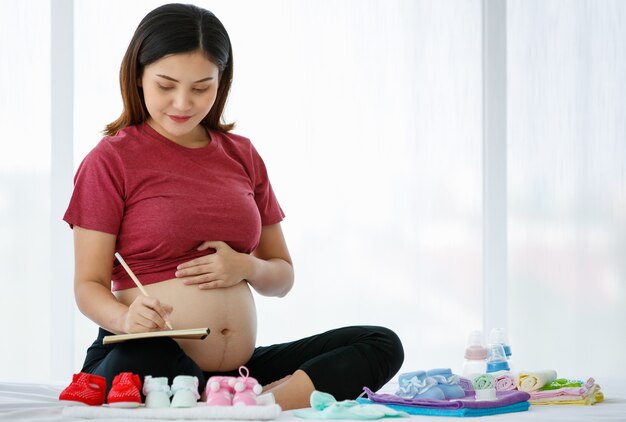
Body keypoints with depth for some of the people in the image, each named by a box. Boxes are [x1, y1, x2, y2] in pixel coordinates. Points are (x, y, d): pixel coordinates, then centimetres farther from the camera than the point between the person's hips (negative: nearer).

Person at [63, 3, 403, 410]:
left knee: (381, 345, -12)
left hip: (241, 367, 6)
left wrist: (247, 268, -3)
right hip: (152, 357, -6)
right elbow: (89, 285, -2)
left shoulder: (242, 156, 15)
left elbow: (282, 277, 20)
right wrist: (126, 318, -25)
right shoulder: (110, 160, 2)